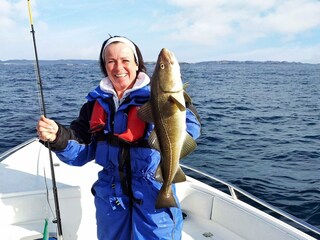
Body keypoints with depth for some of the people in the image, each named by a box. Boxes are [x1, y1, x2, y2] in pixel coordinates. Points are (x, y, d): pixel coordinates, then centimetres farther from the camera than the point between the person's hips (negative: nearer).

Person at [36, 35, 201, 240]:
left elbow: (192, 129, -20)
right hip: (110, 194, 5)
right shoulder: (96, 102, 4)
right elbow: (82, 151, 2)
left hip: (154, 193, -4)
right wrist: (58, 137, -17)